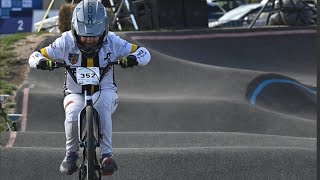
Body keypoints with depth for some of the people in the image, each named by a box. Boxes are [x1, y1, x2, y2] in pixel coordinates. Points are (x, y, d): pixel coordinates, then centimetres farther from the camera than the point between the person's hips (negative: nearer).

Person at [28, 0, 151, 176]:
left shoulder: (111, 41, -9)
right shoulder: (67, 42, -10)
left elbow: (144, 53, -5)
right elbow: (35, 56, -5)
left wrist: (132, 59, -28)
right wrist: (42, 61, -30)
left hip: (104, 91, 0)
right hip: (75, 93, 0)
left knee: (102, 105, -37)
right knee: (73, 115, -33)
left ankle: (107, 155, -31)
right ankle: (71, 154, -5)